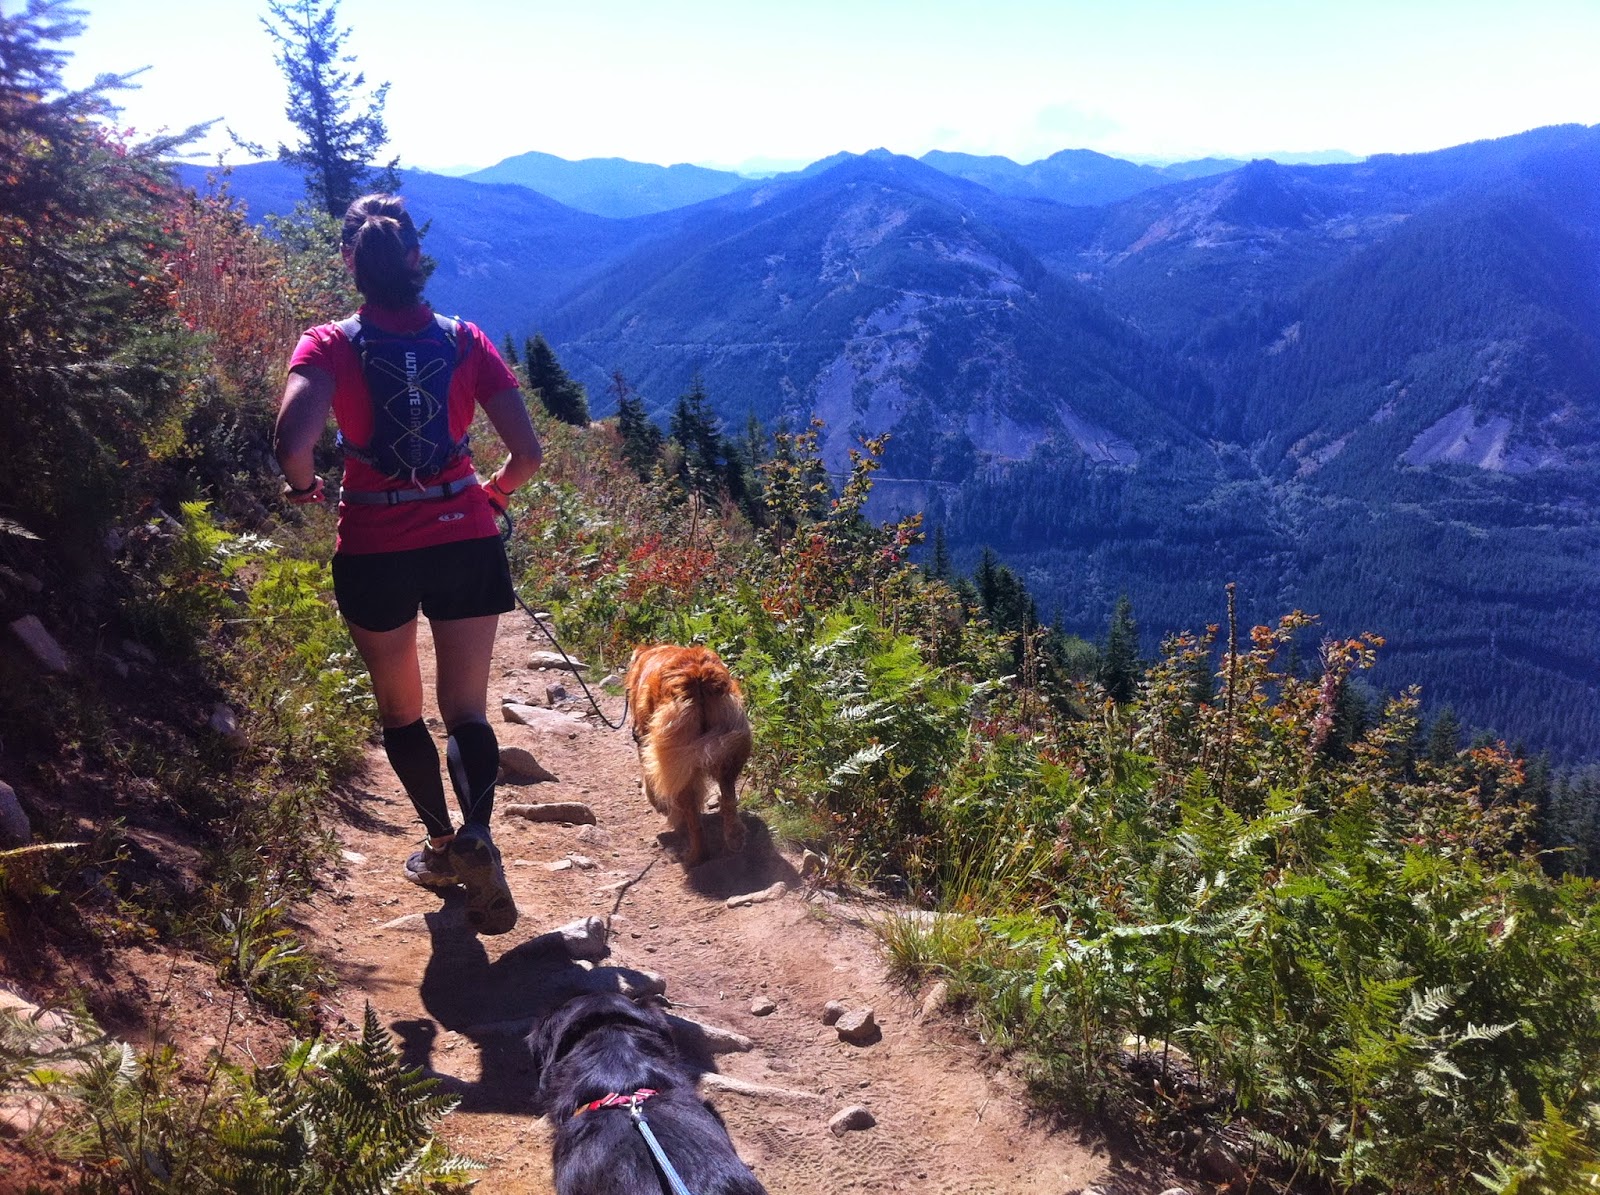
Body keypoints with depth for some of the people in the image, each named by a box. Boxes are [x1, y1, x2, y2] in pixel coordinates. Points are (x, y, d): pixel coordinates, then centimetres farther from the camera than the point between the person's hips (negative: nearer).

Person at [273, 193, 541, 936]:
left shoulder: (330, 347, -8)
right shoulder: (464, 340, -2)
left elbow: (292, 445, -24)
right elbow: (528, 454, -5)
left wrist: (304, 486, -2)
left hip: (375, 551, -1)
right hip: (465, 541, 1)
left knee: (400, 709, 20)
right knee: (466, 709, 9)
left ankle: (443, 844, 30)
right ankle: (476, 835, -16)